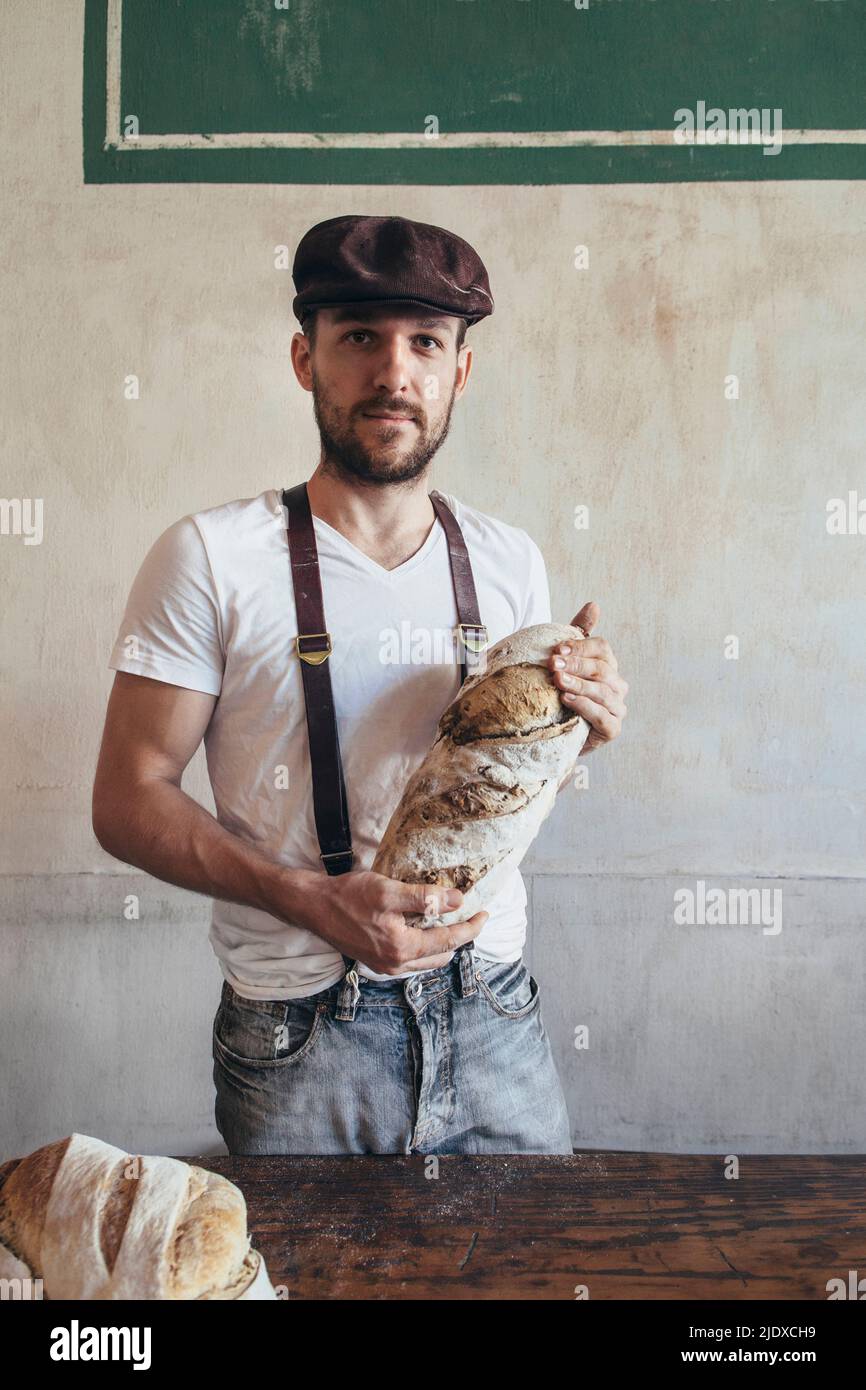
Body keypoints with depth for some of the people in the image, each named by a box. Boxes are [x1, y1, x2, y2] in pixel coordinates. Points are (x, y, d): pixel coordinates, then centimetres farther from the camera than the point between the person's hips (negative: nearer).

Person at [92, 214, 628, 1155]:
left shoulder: (508, 560, 4)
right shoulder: (210, 558, -10)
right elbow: (128, 798, -9)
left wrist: (567, 730, -8)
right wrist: (312, 899, -21)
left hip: (494, 1019, 4)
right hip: (299, 1038, -3)